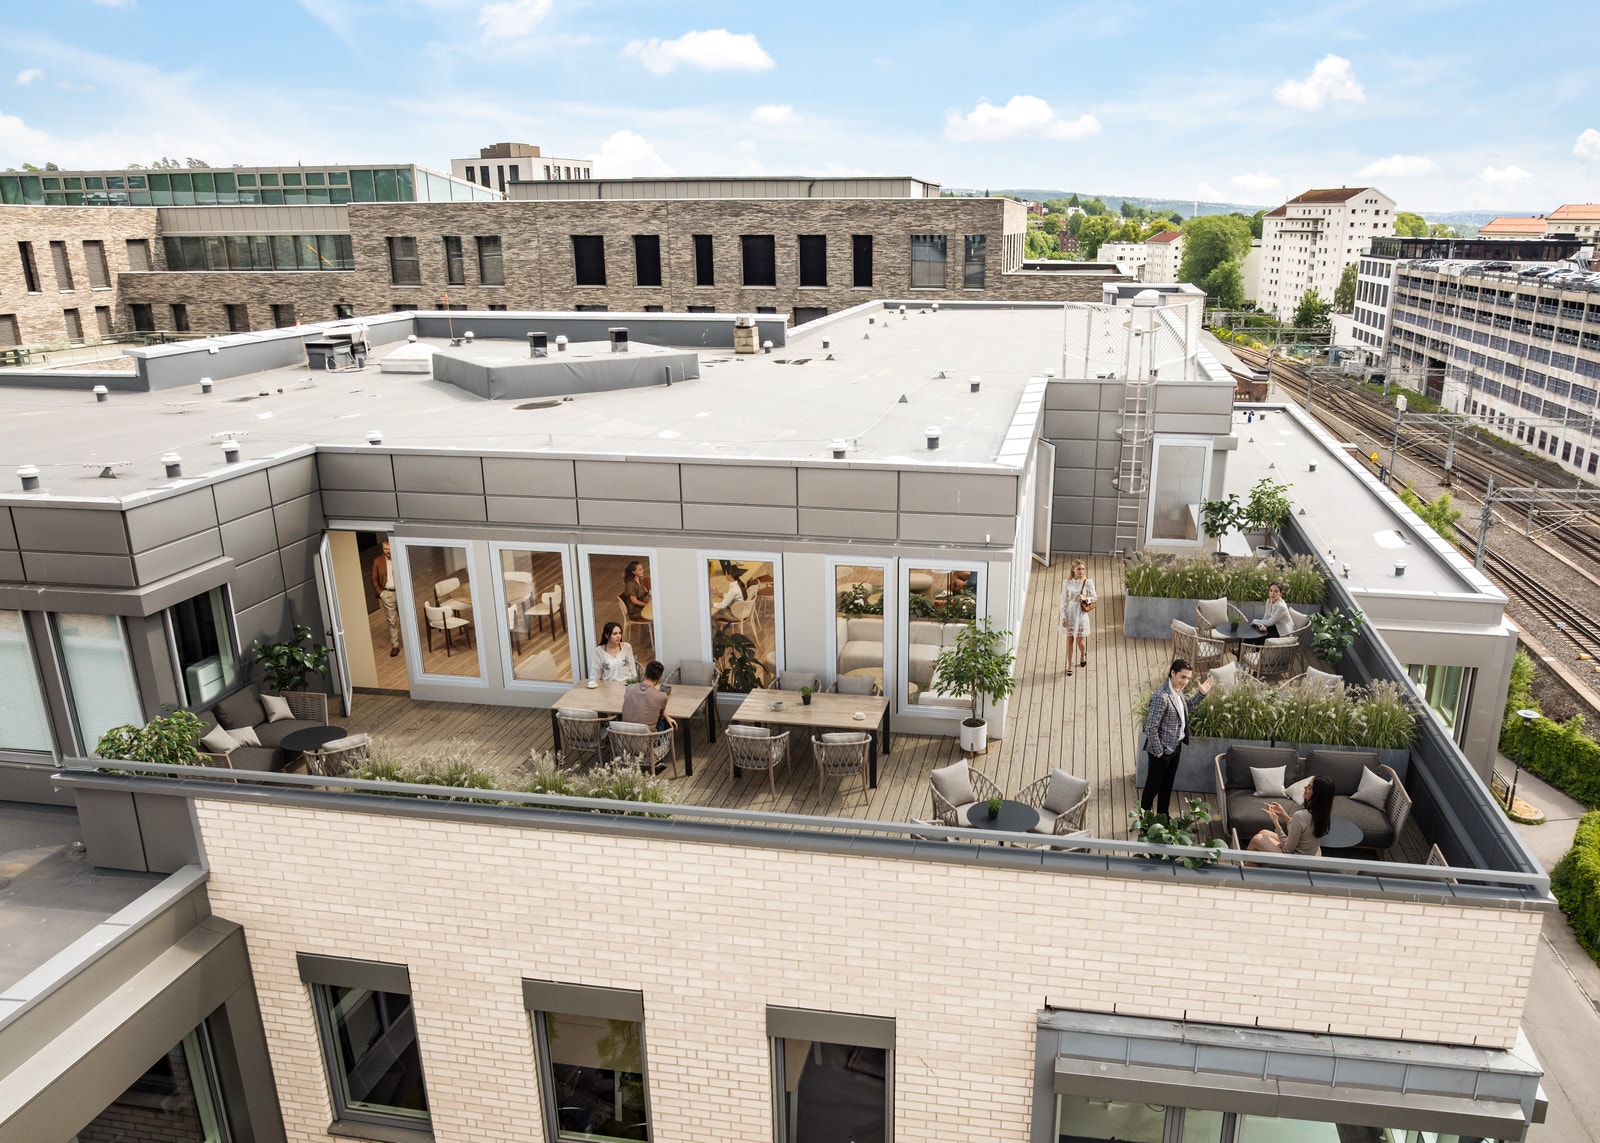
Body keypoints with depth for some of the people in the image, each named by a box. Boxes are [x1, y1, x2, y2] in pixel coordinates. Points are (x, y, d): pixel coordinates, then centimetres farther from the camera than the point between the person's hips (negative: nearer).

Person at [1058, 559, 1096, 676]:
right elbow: (1063, 601, -2)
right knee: (1070, 639, 7)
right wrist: (1063, 617, -6)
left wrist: (1085, 599, -17)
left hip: (1081, 614, 0)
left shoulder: (1088, 583, -8)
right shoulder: (1067, 583, -6)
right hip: (1070, 613, 1)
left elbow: (1094, 597, 3)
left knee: (1080, 640, 7)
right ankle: (1069, 665, 18)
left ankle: (1083, 655, 41)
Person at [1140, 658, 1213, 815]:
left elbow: (1187, 706, 23)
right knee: (1153, 786, 7)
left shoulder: (1177, 691, 0)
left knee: (1167, 785, 22)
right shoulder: (1161, 696, -28)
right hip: (1162, 750, -9)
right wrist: (1158, 752, -18)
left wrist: (1201, 693, 9)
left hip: (1175, 747, 9)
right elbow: (1151, 728, -25)